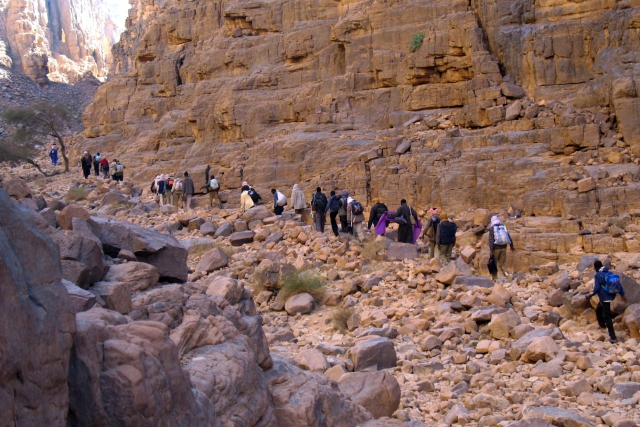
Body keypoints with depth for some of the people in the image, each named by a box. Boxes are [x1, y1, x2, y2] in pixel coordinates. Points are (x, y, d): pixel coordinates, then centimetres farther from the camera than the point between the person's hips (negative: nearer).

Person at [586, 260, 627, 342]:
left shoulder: (597, 275, -10)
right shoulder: (609, 273, 10)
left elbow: (596, 288, -16)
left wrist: (591, 295, 1)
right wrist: (622, 295, 11)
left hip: (605, 298, -8)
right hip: (611, 296, 8)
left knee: (607, 317, -5)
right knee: (598, 309, 30)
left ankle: (613, 337, -8)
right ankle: (602, 325, 43)